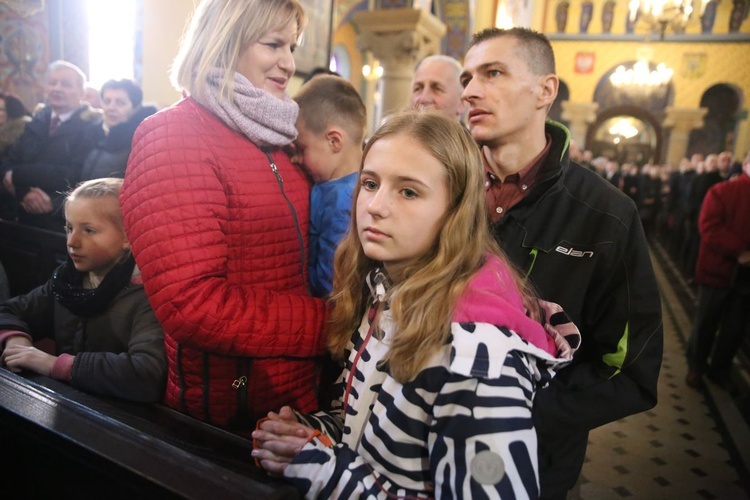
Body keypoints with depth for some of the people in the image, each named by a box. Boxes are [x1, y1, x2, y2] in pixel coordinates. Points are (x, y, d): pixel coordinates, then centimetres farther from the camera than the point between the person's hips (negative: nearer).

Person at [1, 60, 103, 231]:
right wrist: (25, 192, -15)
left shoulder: (93, 126, -9)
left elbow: (76, 176, -20)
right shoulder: (37, 122, 11)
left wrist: (18, 175, -13)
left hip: (68, 225, -5)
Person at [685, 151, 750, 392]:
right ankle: (696, 367, 25)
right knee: (705, 324, 8)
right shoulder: (722, 191, -6)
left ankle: (721, 370, 29)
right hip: (719, 270, -4)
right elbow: (709, 226, -17)